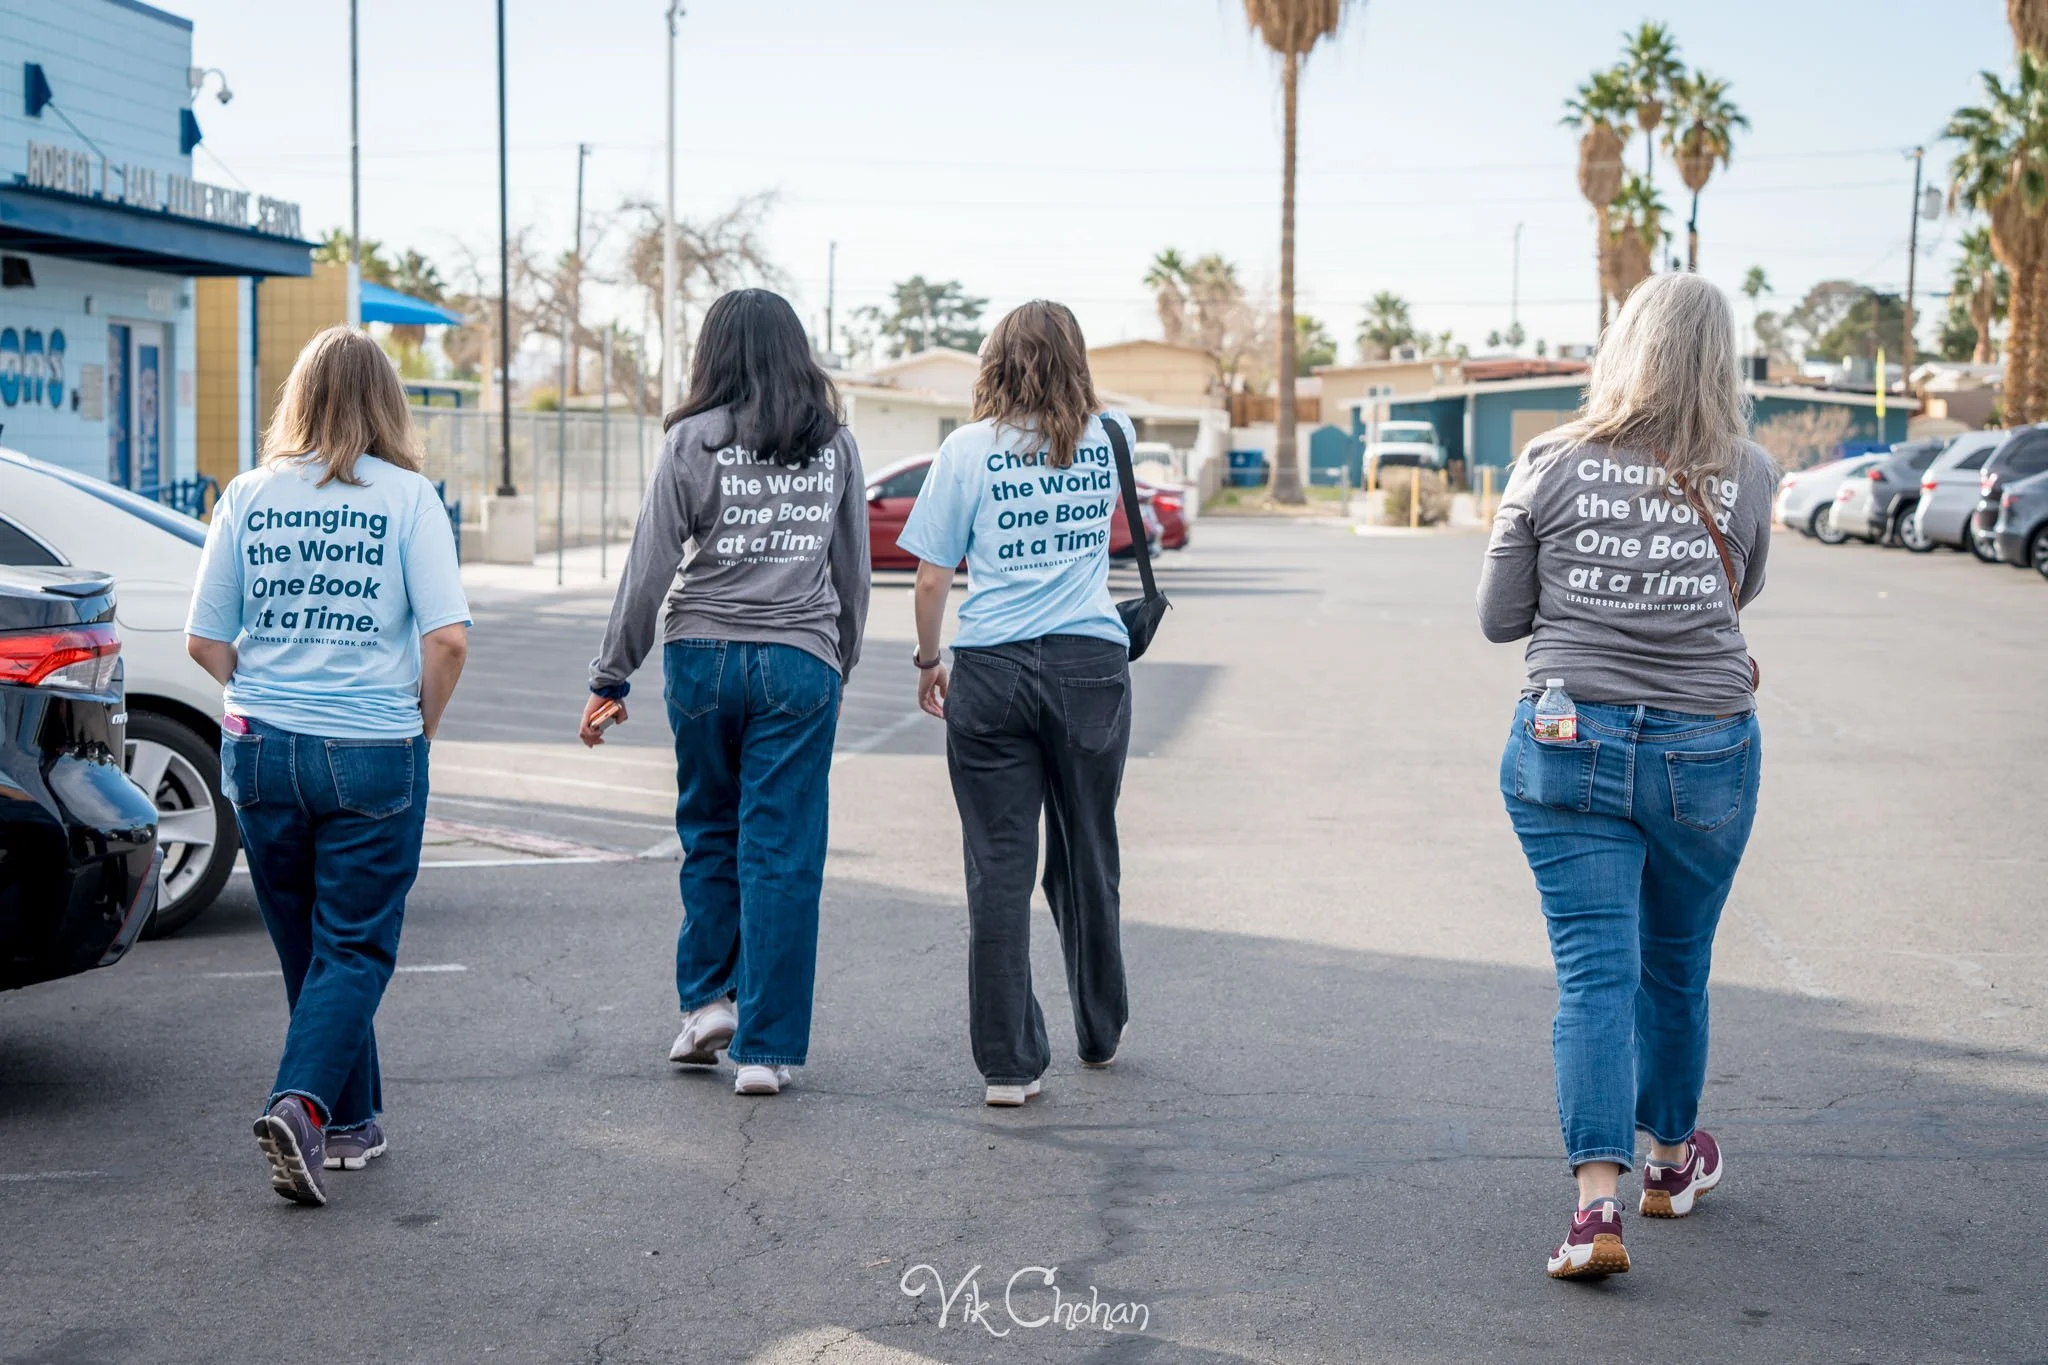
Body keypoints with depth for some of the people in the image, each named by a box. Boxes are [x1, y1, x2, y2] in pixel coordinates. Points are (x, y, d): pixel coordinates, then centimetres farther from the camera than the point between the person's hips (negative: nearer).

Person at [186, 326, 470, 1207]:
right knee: (355, 950, 5)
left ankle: (351, 1123, 25)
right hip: (371, 756, -3)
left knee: (307, 949, 16)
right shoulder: (406, 497, -6)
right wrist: (421, 725, 3)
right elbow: (447, 639, -12)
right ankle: (302, 1105, -14)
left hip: (262, 750, 3)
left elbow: (205, 642, 5)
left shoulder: (249, 496, 3)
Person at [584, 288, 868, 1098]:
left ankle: (708, 999, 16)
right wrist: (842, 664, 23)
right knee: (781, 854, 1)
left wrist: (610, 677, 2)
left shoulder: (694, 440, -2)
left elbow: (651, 566, -4)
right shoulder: (835, 443, 6)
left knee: (709, 832, 18)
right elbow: (853, 568, 11)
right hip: (800, 662, 1)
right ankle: (764, 1047, 3)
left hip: (704, 654, -1)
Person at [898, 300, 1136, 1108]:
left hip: (992, 673, -2)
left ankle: (1009, 1062, 1)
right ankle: (1100, 1033, 32)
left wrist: (928, 662, 12)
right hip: (1091, 667, 2)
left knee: (999, 868, 1)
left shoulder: (969, 449, -1)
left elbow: (932, 578, 0)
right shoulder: (1109, 440, 5)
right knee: (1087, 857, 16)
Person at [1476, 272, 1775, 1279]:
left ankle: (1597, 1201, -12)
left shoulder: (1552, 466, -5)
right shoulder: (1748, 475, -3)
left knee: (1594, 970, 0)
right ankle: (1672, 1157, 38)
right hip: (1706, 751, 1)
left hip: (1569, 743, -1)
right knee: (1676, 966, 18)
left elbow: (1499, 618, 2)